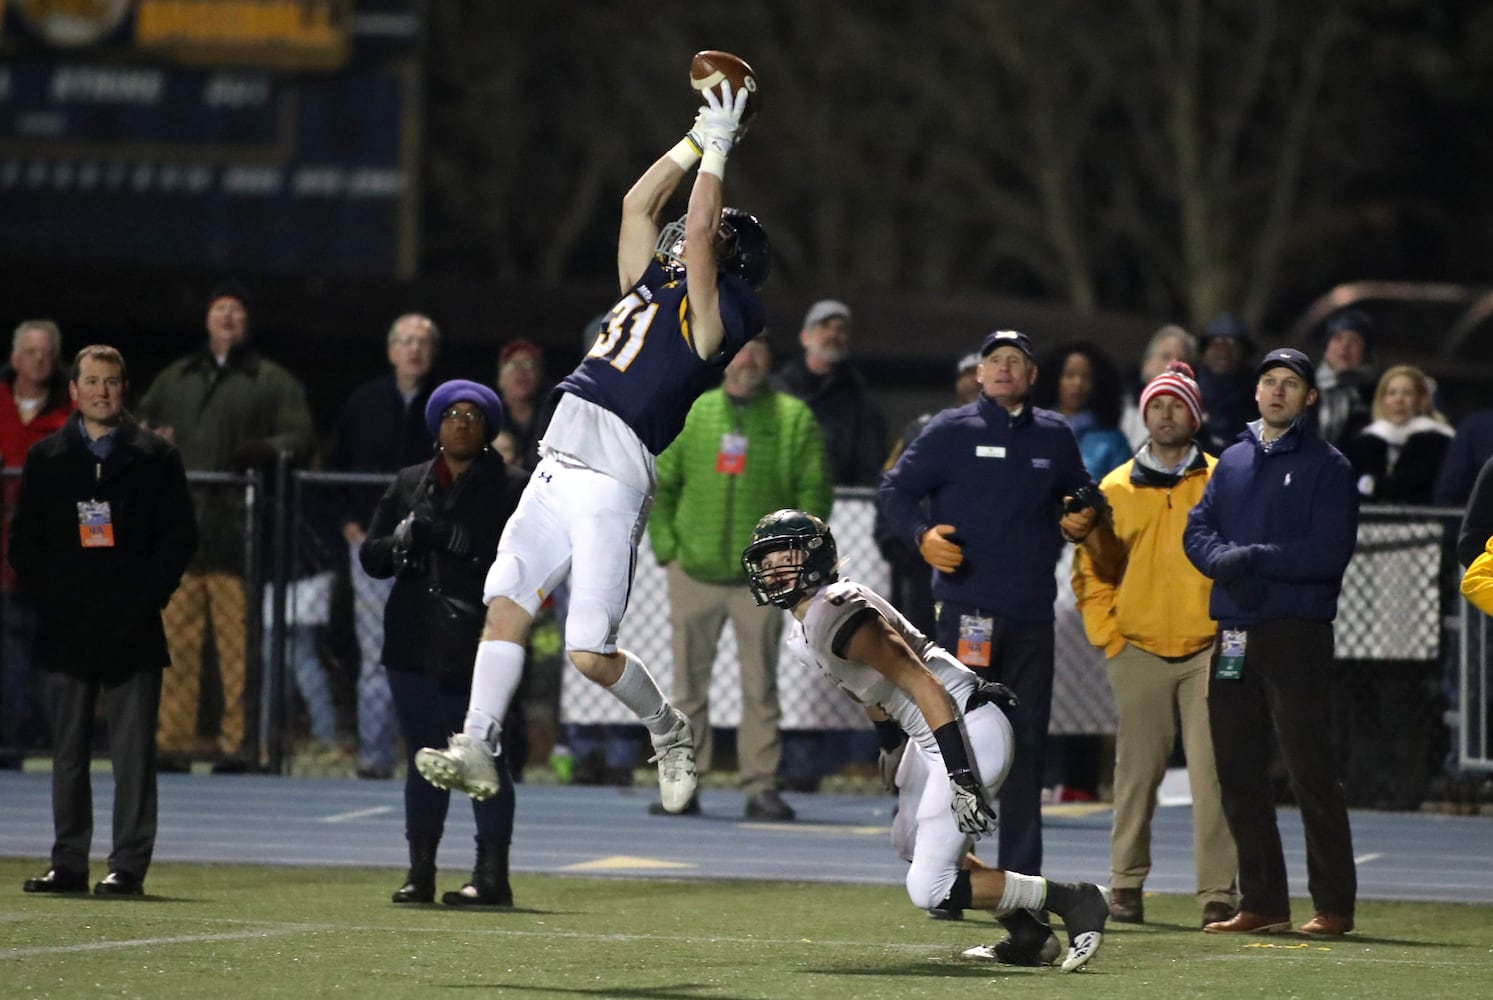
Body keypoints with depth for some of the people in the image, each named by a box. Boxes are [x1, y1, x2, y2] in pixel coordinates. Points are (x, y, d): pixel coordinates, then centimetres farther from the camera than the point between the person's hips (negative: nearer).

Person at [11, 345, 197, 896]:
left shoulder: (155, 458, 5)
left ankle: (128, 865, -2)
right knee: (68, 752, 4)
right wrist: (45, 595, 0)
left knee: (133, 753, -4)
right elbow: (24, 539, 12)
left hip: (132, 628, -2)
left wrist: (148, 593, -6)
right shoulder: (46, 459, 11)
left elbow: (179, 535, 3)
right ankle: (68, 864, 8)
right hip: (66, 629, 2)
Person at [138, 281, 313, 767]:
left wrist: (262, 451, -17)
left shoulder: (272, 382, 10)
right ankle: (173, 740, 2)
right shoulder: (175, 378, 22)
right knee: (177, 636, 0)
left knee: (237, 640, -7)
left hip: (237, 531, -3)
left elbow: (298, 437, 3)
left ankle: (237, 740, -4)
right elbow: (141, 422, 28)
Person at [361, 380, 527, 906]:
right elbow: (370, 555, 12)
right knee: (423, 758, 9)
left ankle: (492, 872, -3)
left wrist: (463, 545, -22)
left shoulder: (511, 487, 0)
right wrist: (400, 542, -10)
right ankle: (420, 872, 14)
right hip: (414, 645, 5)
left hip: (476, 645, -5)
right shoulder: (409, 484, 15)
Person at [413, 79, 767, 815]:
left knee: (590, 653, -9)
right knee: (506, 607, -4)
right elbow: (638, 205, 24)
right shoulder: (650, 287, 20)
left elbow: (697, 235, -11)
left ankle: (667, 728, 17)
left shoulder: (712, 313, -1)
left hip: (611, 484, -8)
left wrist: (717, 149, -3)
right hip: (557, 470, 8)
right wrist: (696, 140, 22)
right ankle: (476, 750, -5)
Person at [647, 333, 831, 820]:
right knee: (688, 683, 4)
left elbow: (814, 492, 1)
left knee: (760, 685, 0)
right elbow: (659, 484, 10)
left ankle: (761, 785, 3)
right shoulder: (692, 415, 8)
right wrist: (667, 547, 0)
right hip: (694, 573, 2)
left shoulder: (794, 419, 3)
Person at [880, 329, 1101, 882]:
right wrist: (923, 535, -16)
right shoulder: (951, 430, 2)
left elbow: (1082, 498, 24)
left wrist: (1080, 522, 1)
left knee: (1028, 744, 7)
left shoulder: (1055, 436, 12)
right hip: (967, 605, -4)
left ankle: (1020, 877, 13)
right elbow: (895, 489, 2)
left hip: (1033, 612, 4)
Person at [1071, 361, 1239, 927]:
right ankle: (1126, 886, 11)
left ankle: (1218, 893, -8)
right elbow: (1090, 569, 11)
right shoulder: (1115, 489, 9)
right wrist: (1108, 635, 2)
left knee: (1212, 774, -8)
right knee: (1137, 772, 4)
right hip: (1138, 652, 2)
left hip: (1209, 650, -2)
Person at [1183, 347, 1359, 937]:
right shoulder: (1231, 463, 18)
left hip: (1296, 635, -6)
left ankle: (1334, 905, -6)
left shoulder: (1327, 466, 0)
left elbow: (1328, 554, -11)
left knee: (1311, 771, -9)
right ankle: (1262, 904, 13)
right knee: (1238, 773, 6)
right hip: (1232, 637, 6)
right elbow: (1197, 532, 9)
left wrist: (1254, 558, -14)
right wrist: (1229, 563, -11)